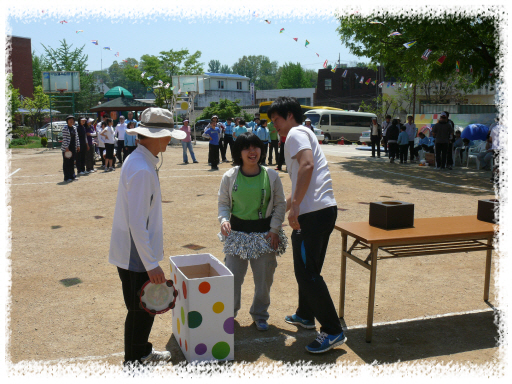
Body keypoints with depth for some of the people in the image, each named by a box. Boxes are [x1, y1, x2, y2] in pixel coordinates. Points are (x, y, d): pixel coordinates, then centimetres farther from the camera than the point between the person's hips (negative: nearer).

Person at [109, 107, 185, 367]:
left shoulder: (140, 161, 8)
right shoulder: (142, 170, -25)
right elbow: (137, 224, -27)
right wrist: (151, 264, -23)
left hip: (136, 254, 10)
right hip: (135, 256, -10)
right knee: (140, 311, 5)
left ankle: (143, 352, 40)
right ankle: (134, 364, 23)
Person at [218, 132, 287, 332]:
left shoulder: (271, 175, -3)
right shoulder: (230, 177, -2)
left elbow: (280, 203, 2)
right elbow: (223, 203, 5)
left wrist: (274, 229, -5)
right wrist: (223, 220, -15)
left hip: (264, 233, 0)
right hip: (237, 233, 0)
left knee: (264, 278, 8)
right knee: (232, 276, 5)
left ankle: (260, 314, 32)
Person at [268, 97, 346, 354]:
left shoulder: (296, 133, -4)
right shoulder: (303, 135, 27)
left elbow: (307, 165, -23)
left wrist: (295, 205, -25)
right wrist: (285, 207, 38)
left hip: (313, 211, -10)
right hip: (325, 209, 10)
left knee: (306, 272, -6)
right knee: (307, 268, 22)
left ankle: (332, 332, -1)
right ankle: (305, 315, 38)